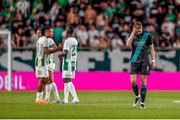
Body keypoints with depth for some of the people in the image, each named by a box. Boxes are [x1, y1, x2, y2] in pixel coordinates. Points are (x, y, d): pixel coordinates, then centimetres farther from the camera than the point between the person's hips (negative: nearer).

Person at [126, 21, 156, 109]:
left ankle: (142, 102, 4)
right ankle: (137, 96, 20)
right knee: (133, 81, -8)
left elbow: (151, 48, 8)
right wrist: (133, 33, -17)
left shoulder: (147, 35, 0)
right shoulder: (132, 35, 2)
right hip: (134, 61, 1)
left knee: (143, 81, -2)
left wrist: (153, 61, 4)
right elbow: (128, 44, -16)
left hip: (144, 61, -1)